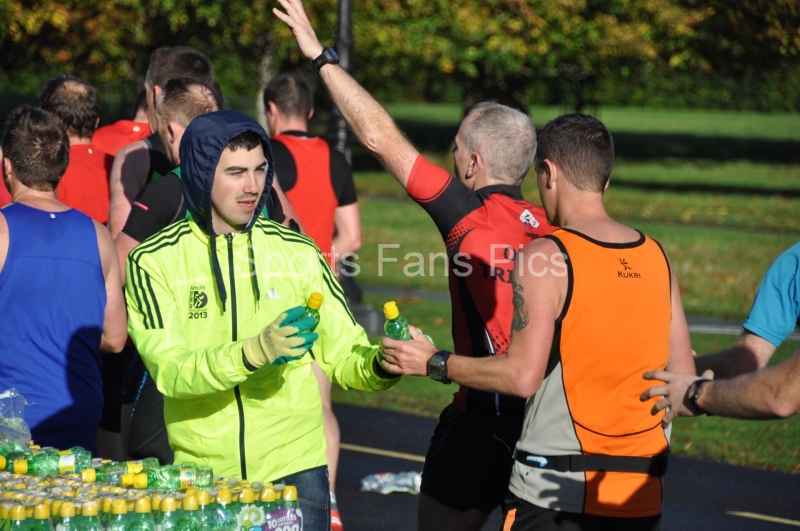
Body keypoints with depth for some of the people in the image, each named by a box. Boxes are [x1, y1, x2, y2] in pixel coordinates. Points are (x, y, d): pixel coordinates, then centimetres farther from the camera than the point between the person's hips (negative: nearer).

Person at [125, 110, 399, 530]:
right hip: (202, 472, -1)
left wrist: (379, 365, -17)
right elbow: (169, 370, -16)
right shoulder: (154, 262, -3)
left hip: (295, 467, 2)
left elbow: (343, 354, 6)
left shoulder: (297, 252, 4)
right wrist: (254, 351, -31)